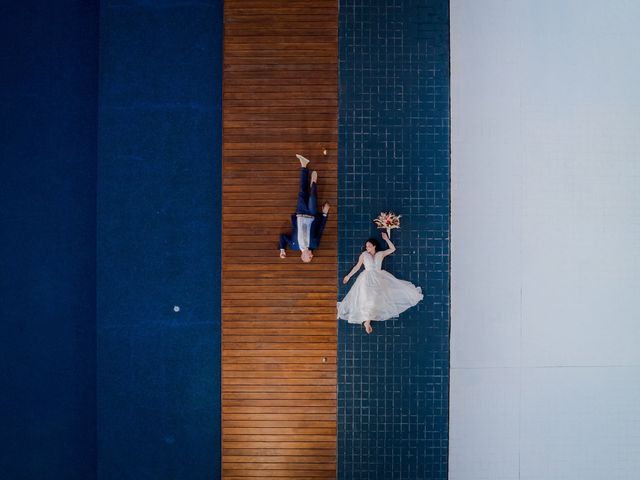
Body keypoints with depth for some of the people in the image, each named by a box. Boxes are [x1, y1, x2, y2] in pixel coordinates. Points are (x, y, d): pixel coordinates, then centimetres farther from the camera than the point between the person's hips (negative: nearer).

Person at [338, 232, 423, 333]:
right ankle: (367, 321, -36)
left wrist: (386, 239, 13)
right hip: (368, 278, -4)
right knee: (368, 296, -26)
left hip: (380, 277, 4)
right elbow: (357, 266, 15)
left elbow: (393, 249, 18)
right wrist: (348, 276, 12)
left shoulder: (381, 254, 17)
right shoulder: (364, 254, 14)